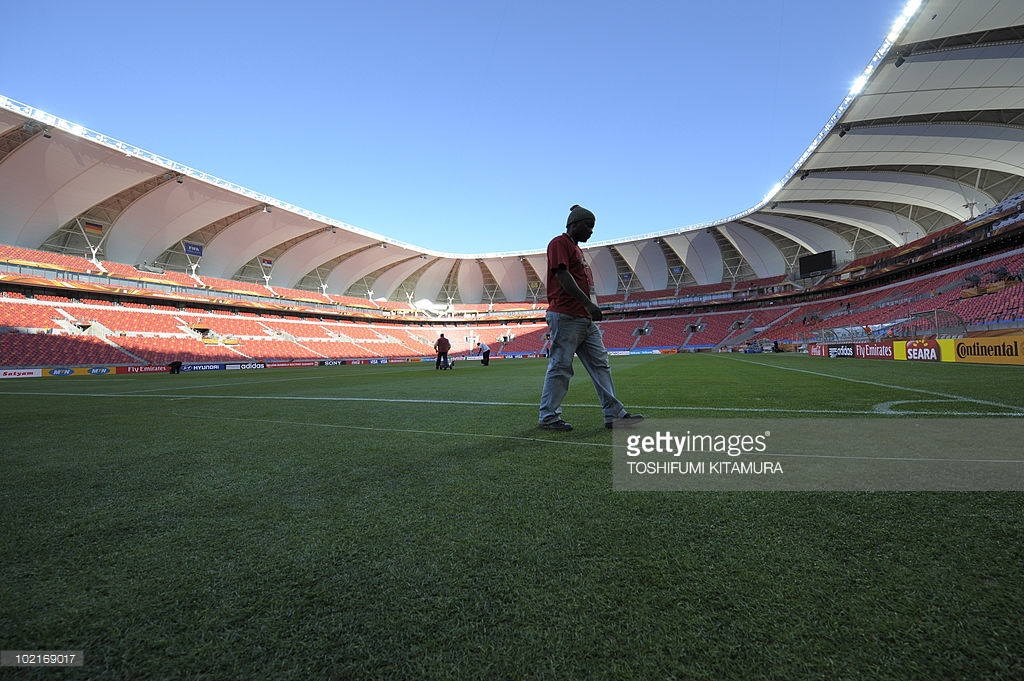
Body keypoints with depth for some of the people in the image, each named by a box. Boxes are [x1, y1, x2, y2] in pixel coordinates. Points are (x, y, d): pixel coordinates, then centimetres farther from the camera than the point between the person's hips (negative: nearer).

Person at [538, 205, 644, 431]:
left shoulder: (577, 248, 26)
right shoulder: (560, 243, -3)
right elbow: (563, 276, -17)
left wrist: (589, 307, 17)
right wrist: (588, 303, -22)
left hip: (585, 318, 10)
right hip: (565, 316, -10)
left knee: (600, 365, 6)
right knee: (560, 367, -5)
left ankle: (614, 414, 9)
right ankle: (549, 417, 6)